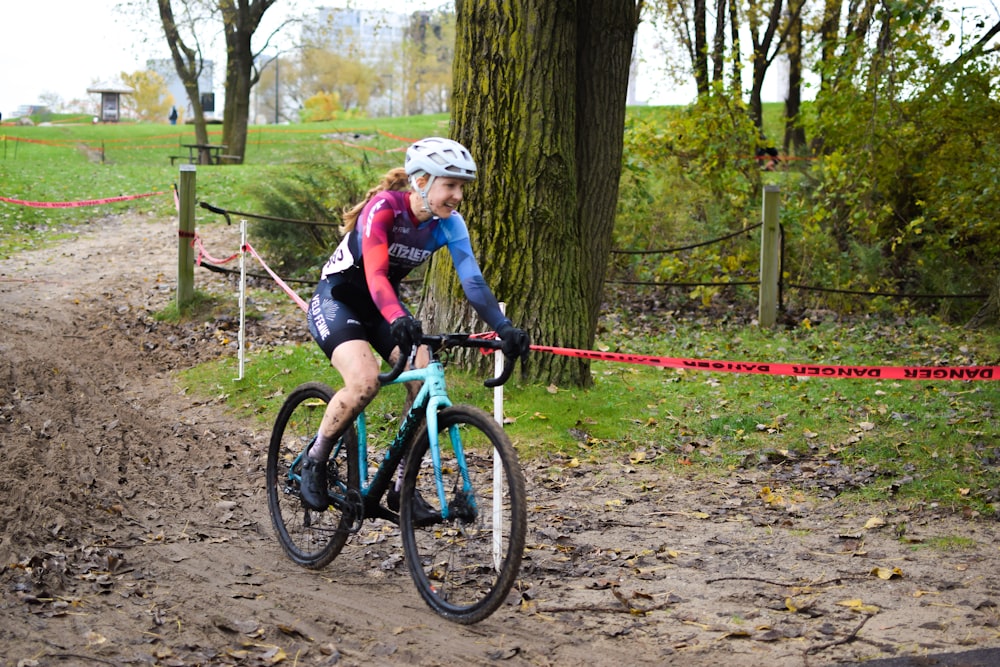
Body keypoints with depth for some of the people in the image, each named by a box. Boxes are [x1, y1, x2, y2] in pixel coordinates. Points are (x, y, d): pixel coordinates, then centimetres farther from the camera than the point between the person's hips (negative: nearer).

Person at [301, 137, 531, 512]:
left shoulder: (448, 223, -12)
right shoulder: (384, 208, -28)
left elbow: (472, 281, -19)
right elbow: (375, 273, -41)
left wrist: (504, 328, -34)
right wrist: (399, 320, -59)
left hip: (382, 305, 6)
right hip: (335, 298, -6)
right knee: (365, 380, -31)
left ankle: (403, 489, -2)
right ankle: (314, 462, -6)